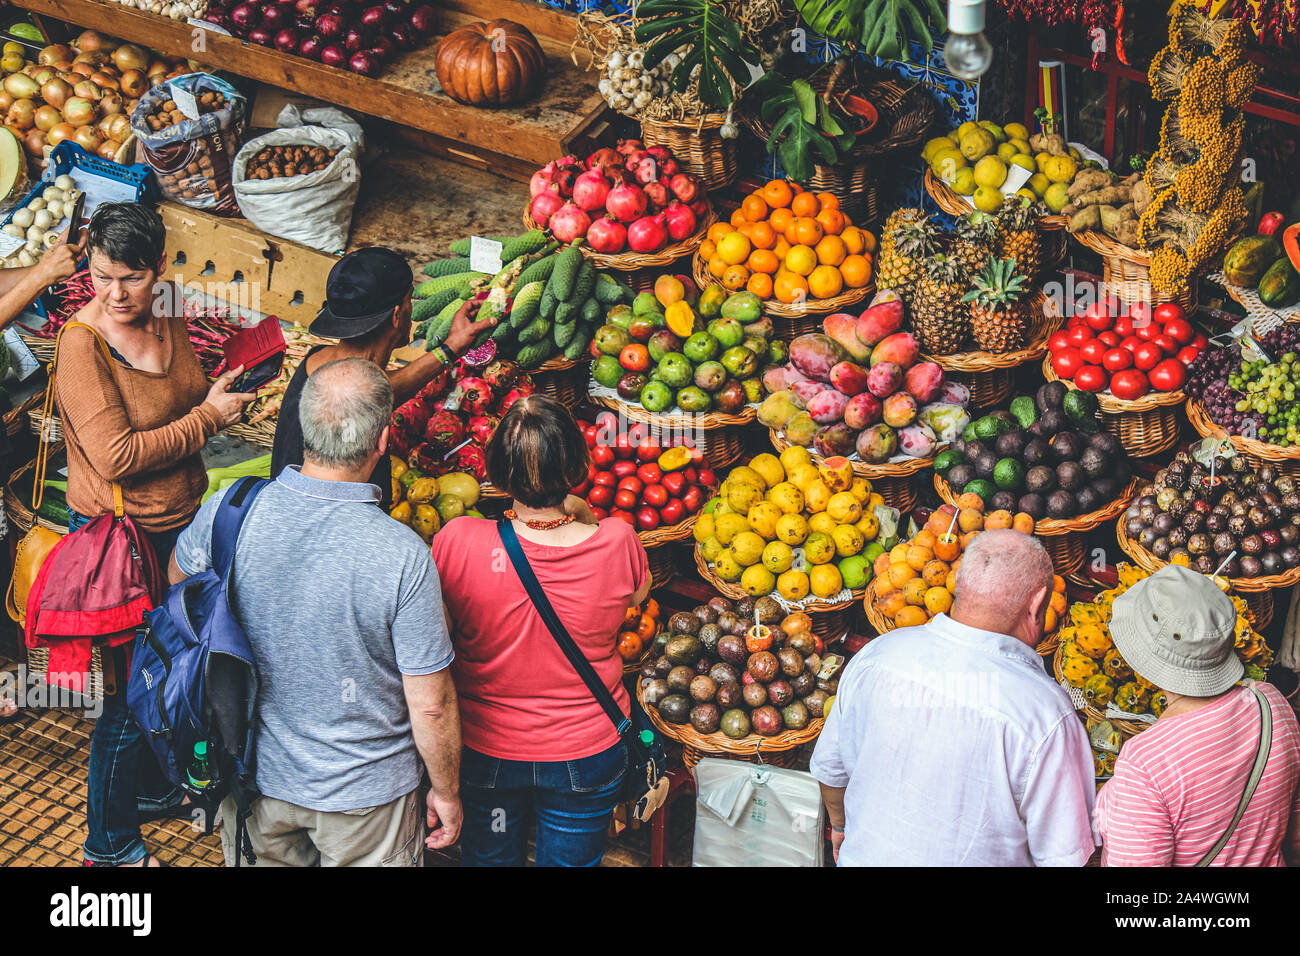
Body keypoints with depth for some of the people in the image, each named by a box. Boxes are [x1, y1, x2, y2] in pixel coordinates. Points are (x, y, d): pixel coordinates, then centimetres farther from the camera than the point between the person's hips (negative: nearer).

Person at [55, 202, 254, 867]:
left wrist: (219, 393, 1)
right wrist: (207, 416, -20)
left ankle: (152, 785, 47)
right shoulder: (81, 341, -21)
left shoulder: (169, 319, 2)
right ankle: (109, 844, 22)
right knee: (132, 687, 3)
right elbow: (115, 456, -26)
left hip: (180, 524, 8)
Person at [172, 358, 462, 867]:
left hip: (251, 771, 3)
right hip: (363, 789, -3)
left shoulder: (227, 511, -19)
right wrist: (446, 791, -3)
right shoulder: (404, 556, -30)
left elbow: (178, 579, 6)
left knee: (265, 859, 28)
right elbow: (431, 705, -21)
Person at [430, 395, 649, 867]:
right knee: (569, 859, 24)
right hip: (586, 753, 0)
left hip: (485, 752, 0)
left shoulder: (455, 543, -27)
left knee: (489, 857, 26)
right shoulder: (617, 542, -24)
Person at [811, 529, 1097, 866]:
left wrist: (841, 825, 19)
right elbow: (1064, 855, -19)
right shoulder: (1045, 712, -27)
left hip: (864, 854, 4)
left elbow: (829, 767, 0)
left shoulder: (876, 654, -14)